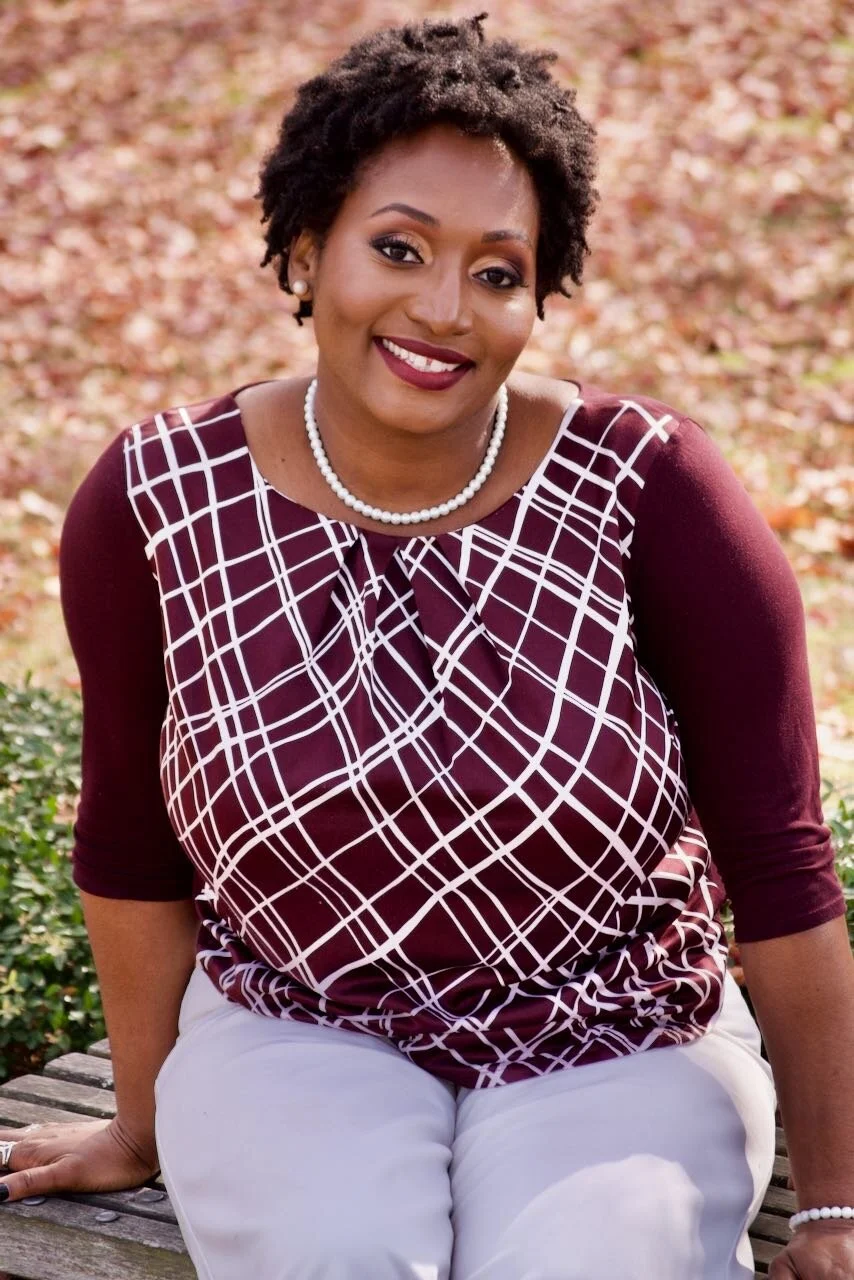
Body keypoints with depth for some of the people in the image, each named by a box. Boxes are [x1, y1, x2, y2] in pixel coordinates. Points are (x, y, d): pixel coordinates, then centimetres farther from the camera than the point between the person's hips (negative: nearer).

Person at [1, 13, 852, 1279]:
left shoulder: (651, 491, -14)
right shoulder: (153, 503, -9)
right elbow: (134, 840, 4)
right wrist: (146, 1123, 15)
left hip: (614, 1045, 0)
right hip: (298, 1035, 1)